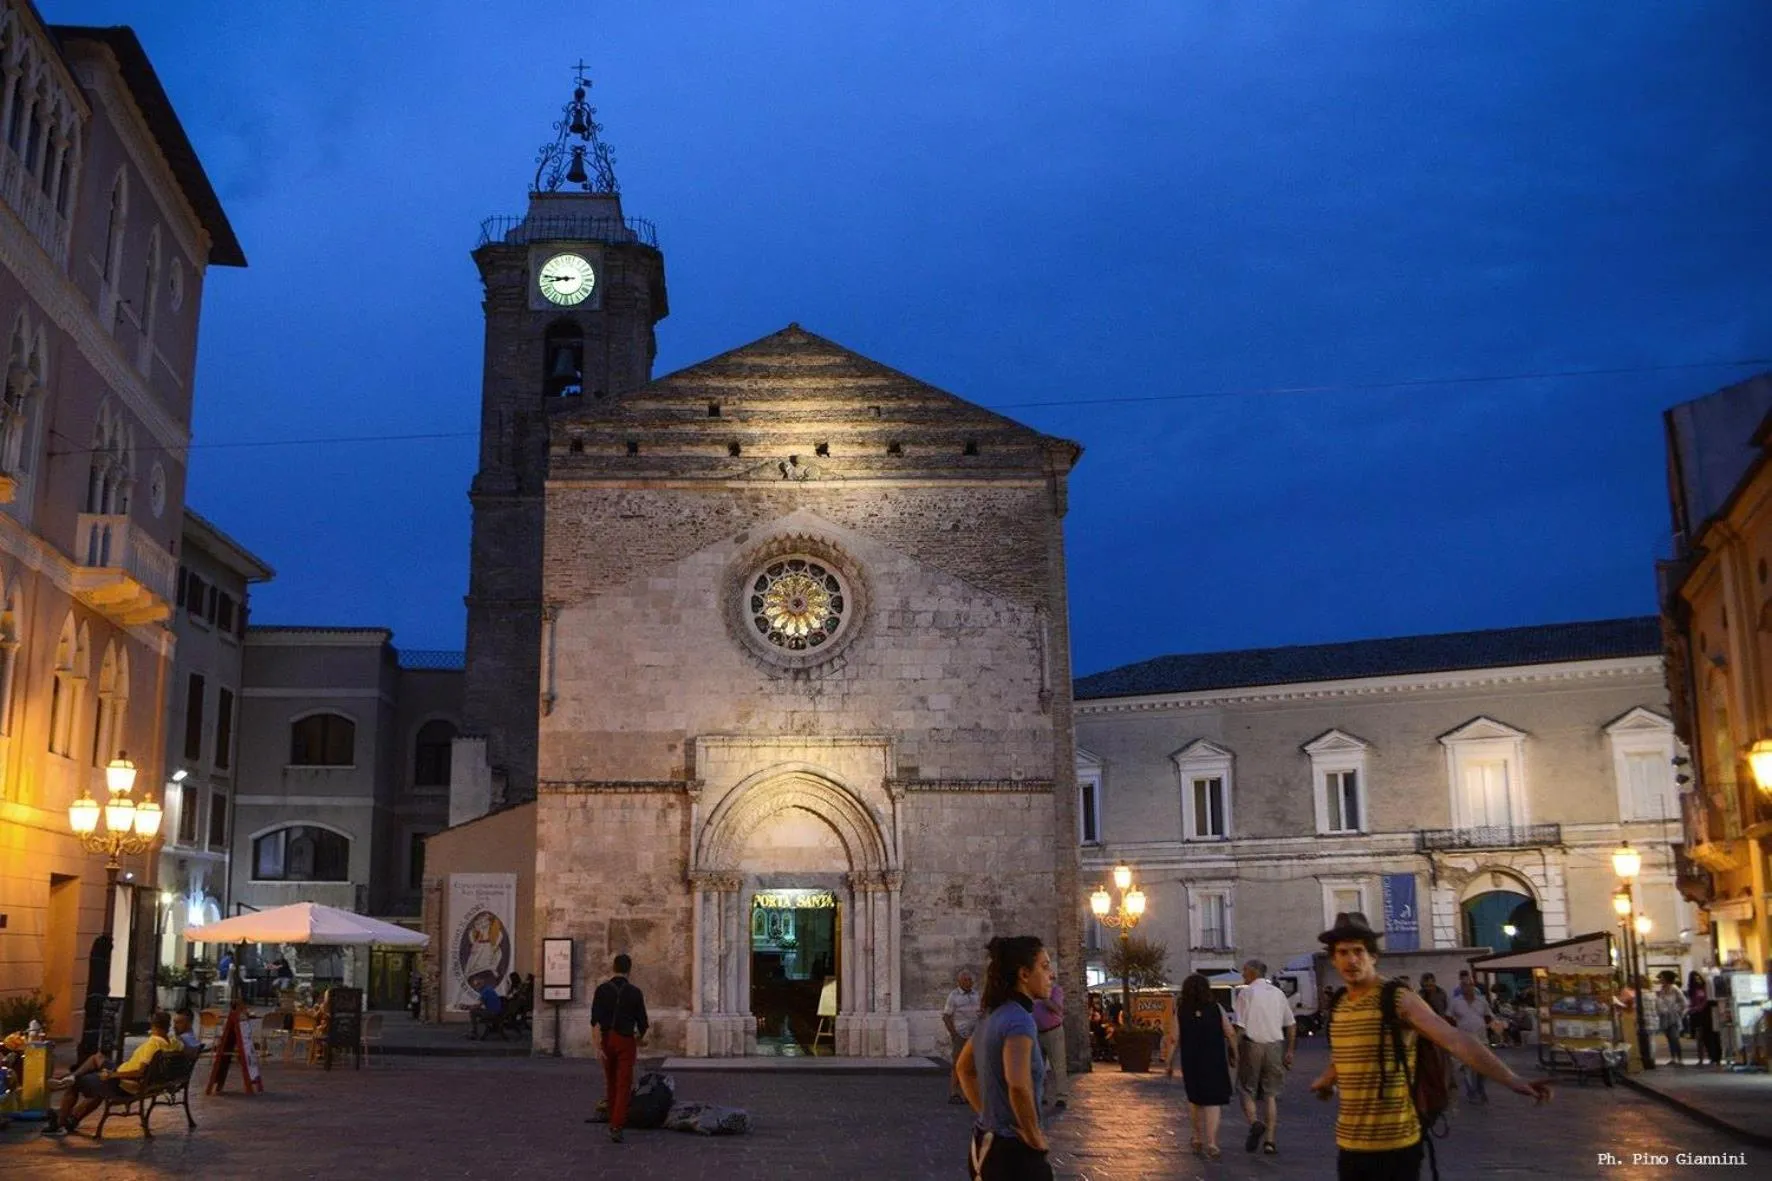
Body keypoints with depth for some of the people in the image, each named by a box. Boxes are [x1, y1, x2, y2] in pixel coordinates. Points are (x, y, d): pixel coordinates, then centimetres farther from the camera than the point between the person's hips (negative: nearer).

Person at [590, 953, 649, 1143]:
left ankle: (614, 1122, 29)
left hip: (606, 1039, 3)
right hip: (626, 1041, -2)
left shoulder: (602, 990, -2)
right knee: (623, 1085, -3)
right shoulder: (635, 993, -5)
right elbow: (643, 1023, 0)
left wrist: (597, 1046, -13)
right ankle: (617, 1127, -15)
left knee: (611, 1083, 18)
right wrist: (639, 1040, 21)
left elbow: (595, 1021, -11)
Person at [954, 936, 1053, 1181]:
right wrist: (1034, 1137, -21)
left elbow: (963, 1068, 25)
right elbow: (1018, 1085, -35)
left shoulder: (993, 1016, 8)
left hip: (985, 1148, 9)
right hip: (1014, 1154, -9)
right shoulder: (1020, 1020, -19)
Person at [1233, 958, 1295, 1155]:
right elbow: (1291, 1025, 12)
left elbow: (1239, 1025, -11)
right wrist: (1289, 1051, 17)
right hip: (1274, 1045, 4)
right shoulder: (1278, 993, 11)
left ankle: (1254, 1122, -16)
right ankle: (1269, 1139, 4)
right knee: (1271, 1093, 9)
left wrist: (1234, 1049, -5)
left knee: (1246, 1089, 9)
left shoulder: (1245, 993, -5)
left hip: (1252, 1044, -4)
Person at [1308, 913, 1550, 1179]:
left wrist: (1512, 1080, -35)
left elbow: (1456, 1040, -23)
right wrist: (1325, 1081, 48)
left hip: (1395, 1145, -6)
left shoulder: (1399, 1001, -12)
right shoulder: (1339, 1006, 7)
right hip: (1349, 1143, 6)